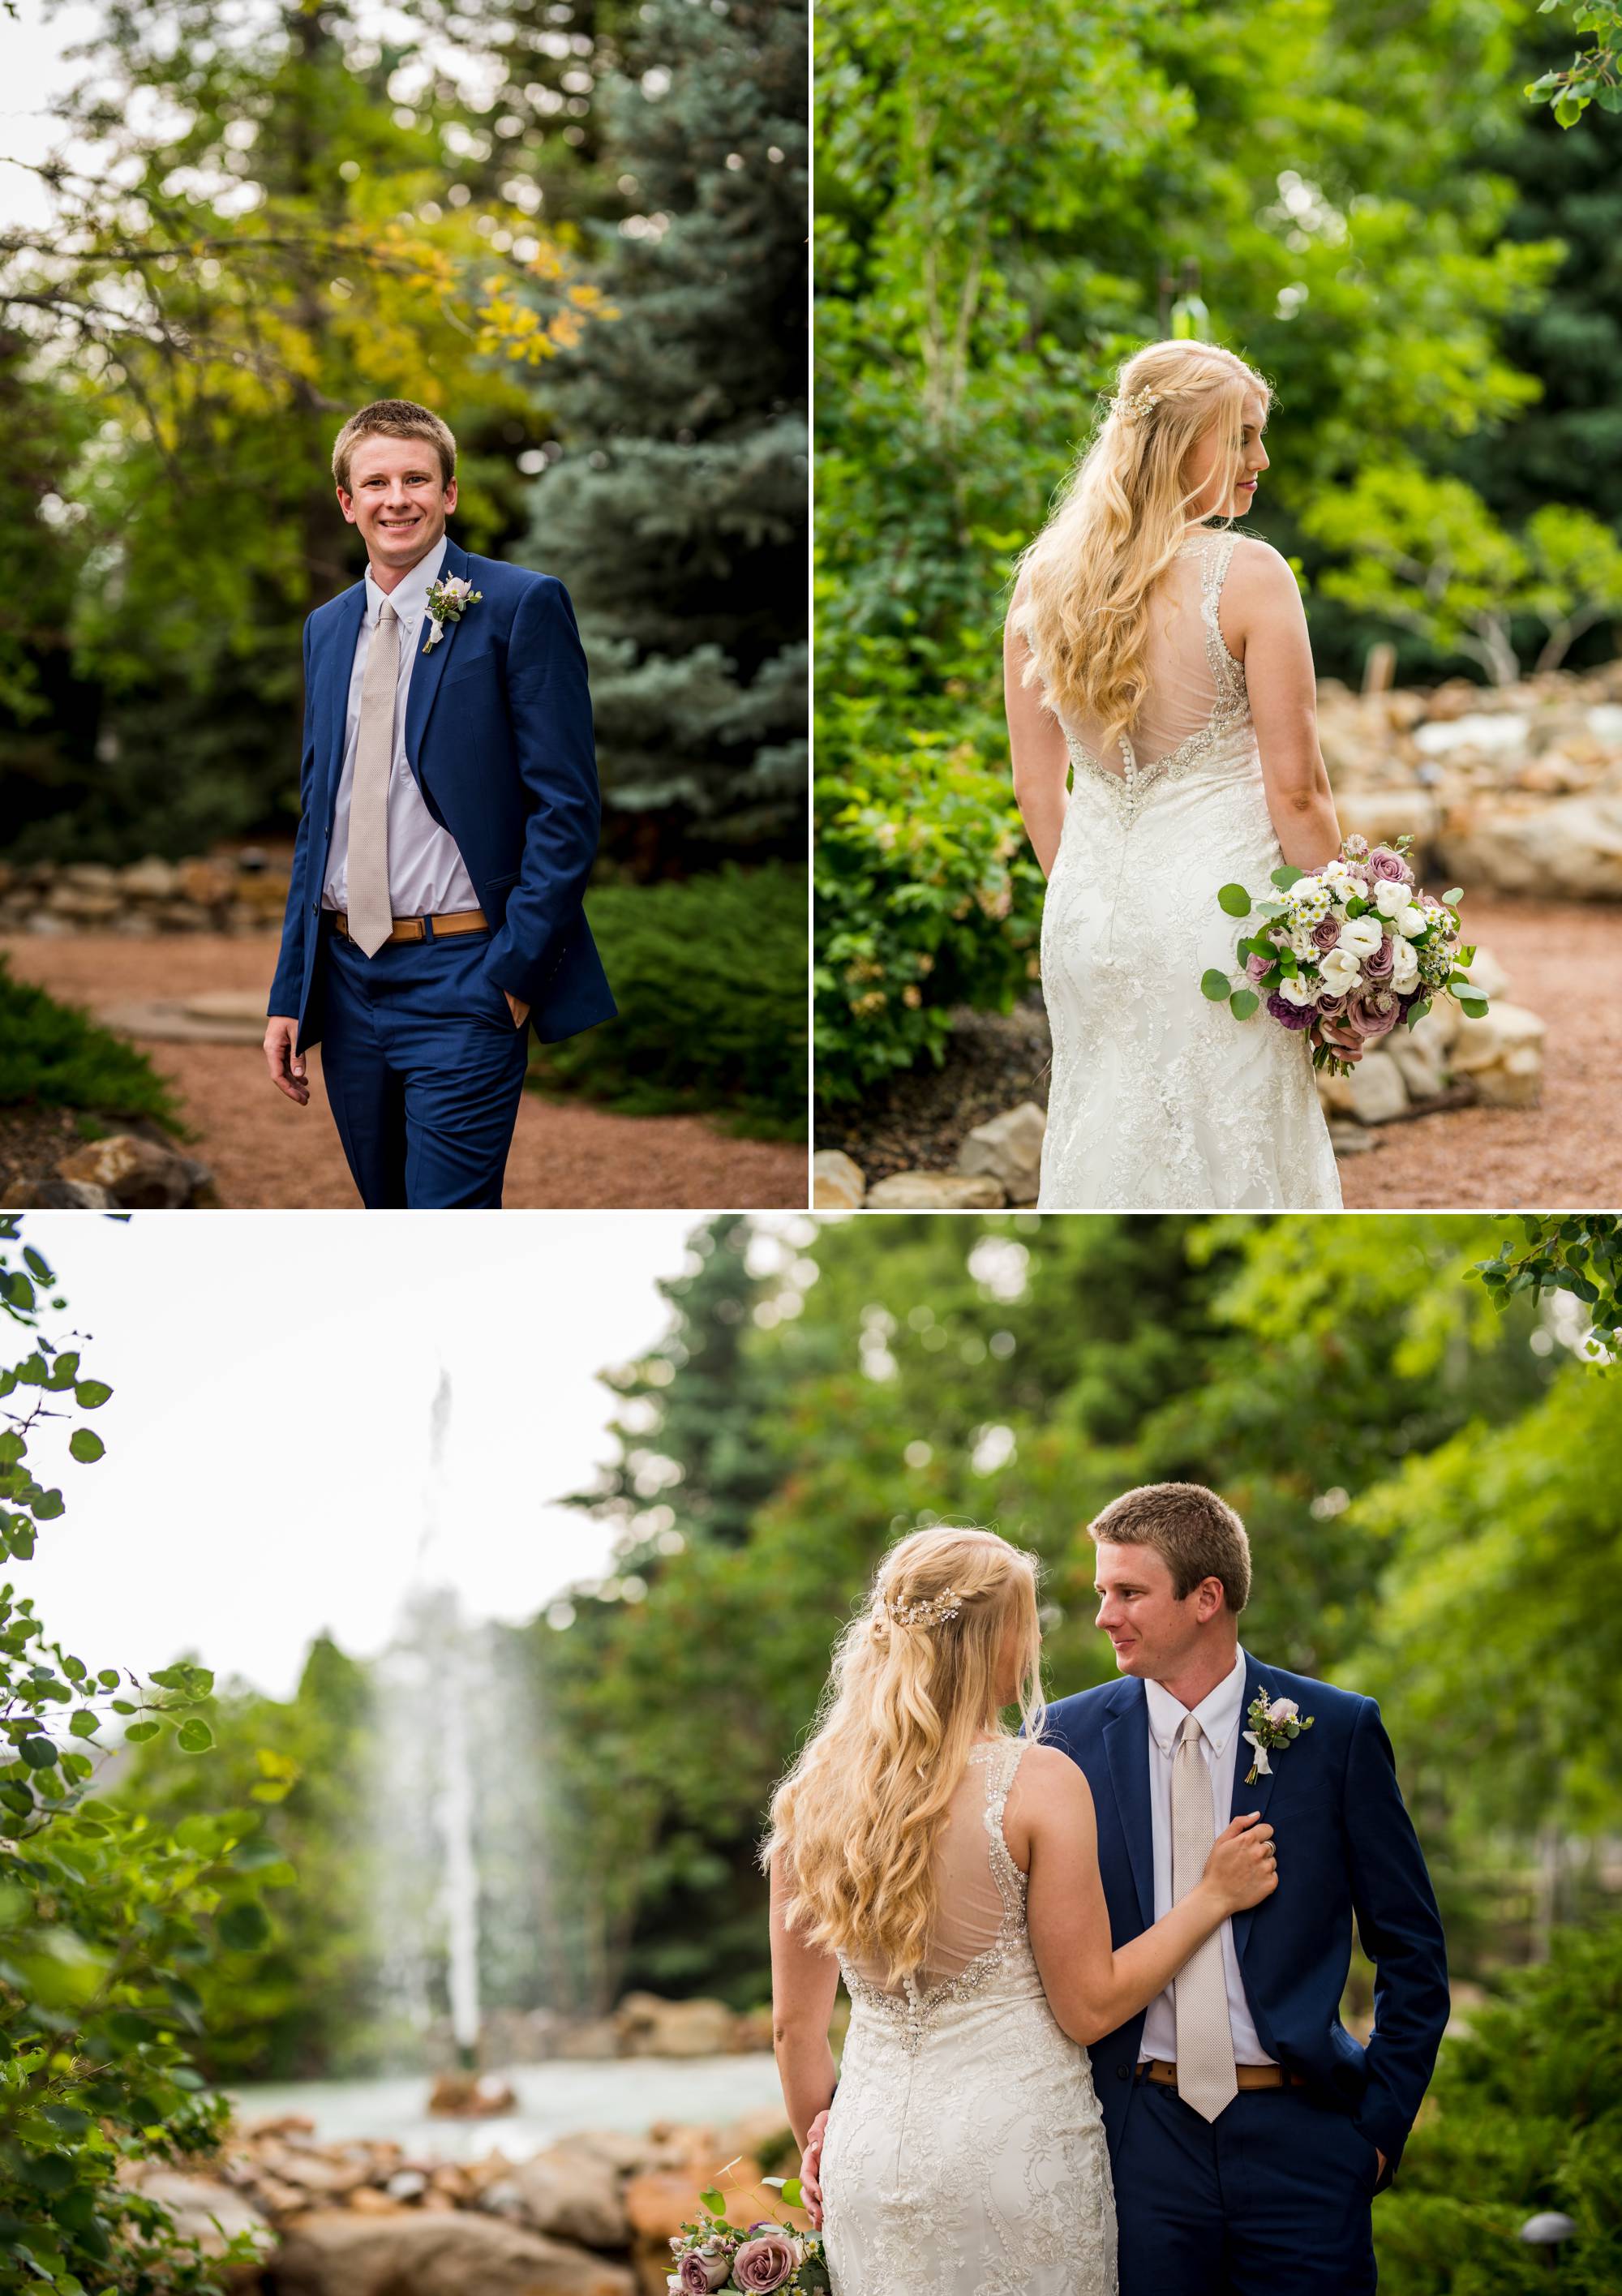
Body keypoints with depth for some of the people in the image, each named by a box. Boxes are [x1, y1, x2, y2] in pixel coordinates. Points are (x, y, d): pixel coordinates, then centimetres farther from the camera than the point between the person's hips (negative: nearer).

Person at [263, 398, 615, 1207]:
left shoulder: (520, 607, -6)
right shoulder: (327, 629, 14)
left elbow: (567, 806, -9)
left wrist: (512, 970, -15)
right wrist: (290, 994, 13)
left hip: (462, 982, -6)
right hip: (347, 979, 7)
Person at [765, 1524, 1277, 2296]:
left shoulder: (812, 1796, 2)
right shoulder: (1039, 1782, -11)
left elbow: (795, 2024, 8)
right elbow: (1089, 2008, -8)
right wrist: (1213, 1894, 2)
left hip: (870, 2155, 5)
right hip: (1016, 2141, -5)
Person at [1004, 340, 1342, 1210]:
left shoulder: (1041, 578, 2)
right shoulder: (1248, 575, -13)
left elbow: (1036, 786, 8)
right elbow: (1294, 787, -12)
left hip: (1086, 916, 5)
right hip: (1216, 903, -5)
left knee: (1101, 1154, 13)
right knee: (1233, 1158, 4)